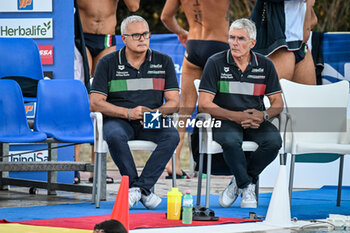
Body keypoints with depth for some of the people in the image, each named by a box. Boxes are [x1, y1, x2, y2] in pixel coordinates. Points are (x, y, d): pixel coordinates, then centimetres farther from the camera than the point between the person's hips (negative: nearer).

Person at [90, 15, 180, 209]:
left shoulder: (163, 62, 8)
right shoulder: (108, 63, 3)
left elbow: (173, 102, 4)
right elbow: (95, 103, -4)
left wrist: (156, 113, -19)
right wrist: (128, 113, -18)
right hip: (119, 120, -2)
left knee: (172, 136, -31)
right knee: (114, 135, -37)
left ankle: (138, 187, -29)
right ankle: (143, 191, -28)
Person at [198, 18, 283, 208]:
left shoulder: (265, 65, 7)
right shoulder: (215, 63, -3)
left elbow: (277, 103, 10)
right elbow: (204, 105, -9)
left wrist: (264, 115, -15)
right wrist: (237, 116, -19)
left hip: (255, 122, 3)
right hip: (225, 121, -3)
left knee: (274, 141, -29)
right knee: (230, 140, -37)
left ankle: (239, 182, -9)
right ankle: (246, 186, -15)